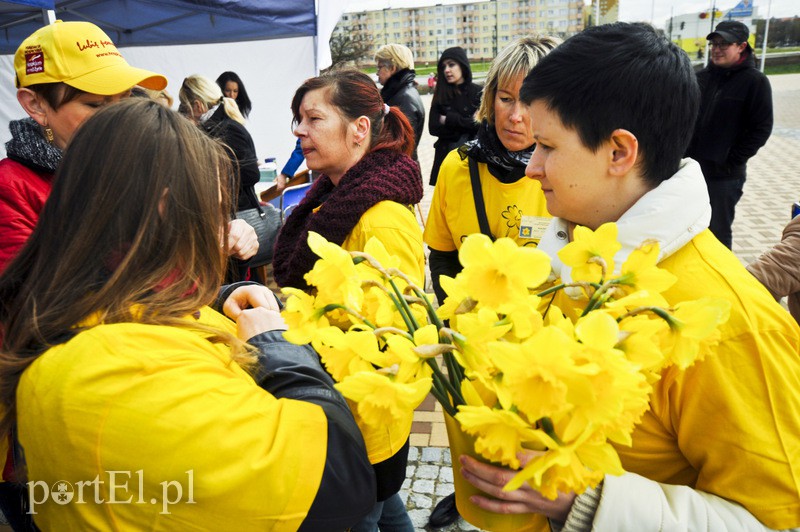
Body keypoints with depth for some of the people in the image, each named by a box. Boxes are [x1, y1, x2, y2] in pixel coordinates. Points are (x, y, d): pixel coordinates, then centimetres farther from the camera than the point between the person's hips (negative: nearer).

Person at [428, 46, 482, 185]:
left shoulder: (479, 93, 0)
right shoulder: (440, 95, 6)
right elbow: (433, 128, -3)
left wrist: (450, 120, -7)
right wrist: (466, 125, -9)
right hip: (446, 156, 2)